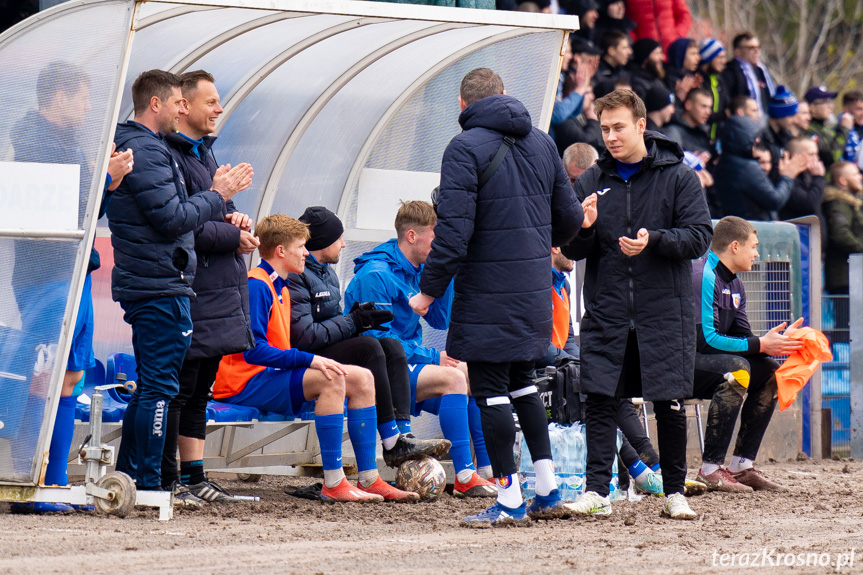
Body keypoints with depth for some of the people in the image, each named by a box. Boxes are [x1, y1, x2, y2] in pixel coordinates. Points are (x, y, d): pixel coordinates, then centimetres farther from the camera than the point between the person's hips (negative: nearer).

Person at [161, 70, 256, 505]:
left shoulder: (203, 151, 20)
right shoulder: (169, 155, -13)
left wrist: (234, 219, 7)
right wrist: (234, 237, -12)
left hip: (218, 288, 10)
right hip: (188, 289, -10)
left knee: (199, 388, 12)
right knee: (179, 386, -7)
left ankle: (194, 477, 17)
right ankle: (166, 480, -3)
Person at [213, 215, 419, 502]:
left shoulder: (281, 288, 20)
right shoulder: (256, 286, -14)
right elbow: (253, 351, -23)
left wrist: (312, 360, 1)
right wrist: (309, 360, -26)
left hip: (273, 373, 10)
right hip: (245, 383, -10)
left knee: (361, 379, 2)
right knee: (331, 380, -30)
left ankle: (369, 479, -2)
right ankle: (333, 484, -31)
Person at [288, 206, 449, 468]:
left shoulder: (327, 272, 20)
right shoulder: (295, 276, -14)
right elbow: (304, 336, -22)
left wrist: (357, 319, -2)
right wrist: (353, 322, -15)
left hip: (328, 349, 10)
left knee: (391, 346, -8)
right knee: (368, 347, -27)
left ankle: (402, 437, -23)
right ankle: (392, 443, -28)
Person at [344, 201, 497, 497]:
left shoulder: (417, 271, 12)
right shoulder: (376, 275, -17)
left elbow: (441, 320, 15)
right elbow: (379, 339, -21)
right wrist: (433, 357, -19)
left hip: (410, 361, 10)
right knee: (452, 377, -27)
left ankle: (487, 470, -1)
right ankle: (464, 478, -31)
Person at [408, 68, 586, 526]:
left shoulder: (465, 149, -12)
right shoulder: (541, 143, 9)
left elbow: (454, 230, -19)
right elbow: (570, 217, 13)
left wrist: (429, 289, -12)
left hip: (488, 294, -7)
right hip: (534, 292, 7)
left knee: (490, 391, 0)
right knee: (522, 381, 20)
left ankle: (509, 499, 0)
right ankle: (547, 488, 18)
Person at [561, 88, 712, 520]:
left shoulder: (678, 177, 1)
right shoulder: (591, 182, 9)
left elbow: (699, 237, -5)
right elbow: (572, 250, 8)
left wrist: (655, 240, -21)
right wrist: (583, 229, -14)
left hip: (665, 311, -2)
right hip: (606, 312, 2)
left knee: (670, 406, 2)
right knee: (599, 402, -6)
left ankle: (675, 492, 12)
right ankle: (596, 491, -4)